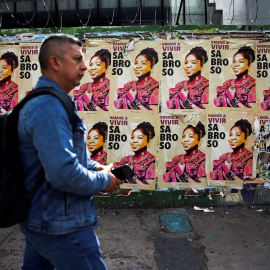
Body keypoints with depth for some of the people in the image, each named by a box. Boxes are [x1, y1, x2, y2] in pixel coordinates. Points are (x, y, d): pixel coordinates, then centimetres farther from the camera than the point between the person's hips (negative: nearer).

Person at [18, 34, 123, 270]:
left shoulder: (40, 101, 11)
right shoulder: (49, 106, -23)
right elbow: (64, 174, -32)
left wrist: (93, 166, 5)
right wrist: (104, 181, -15)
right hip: (61, 227, -10)